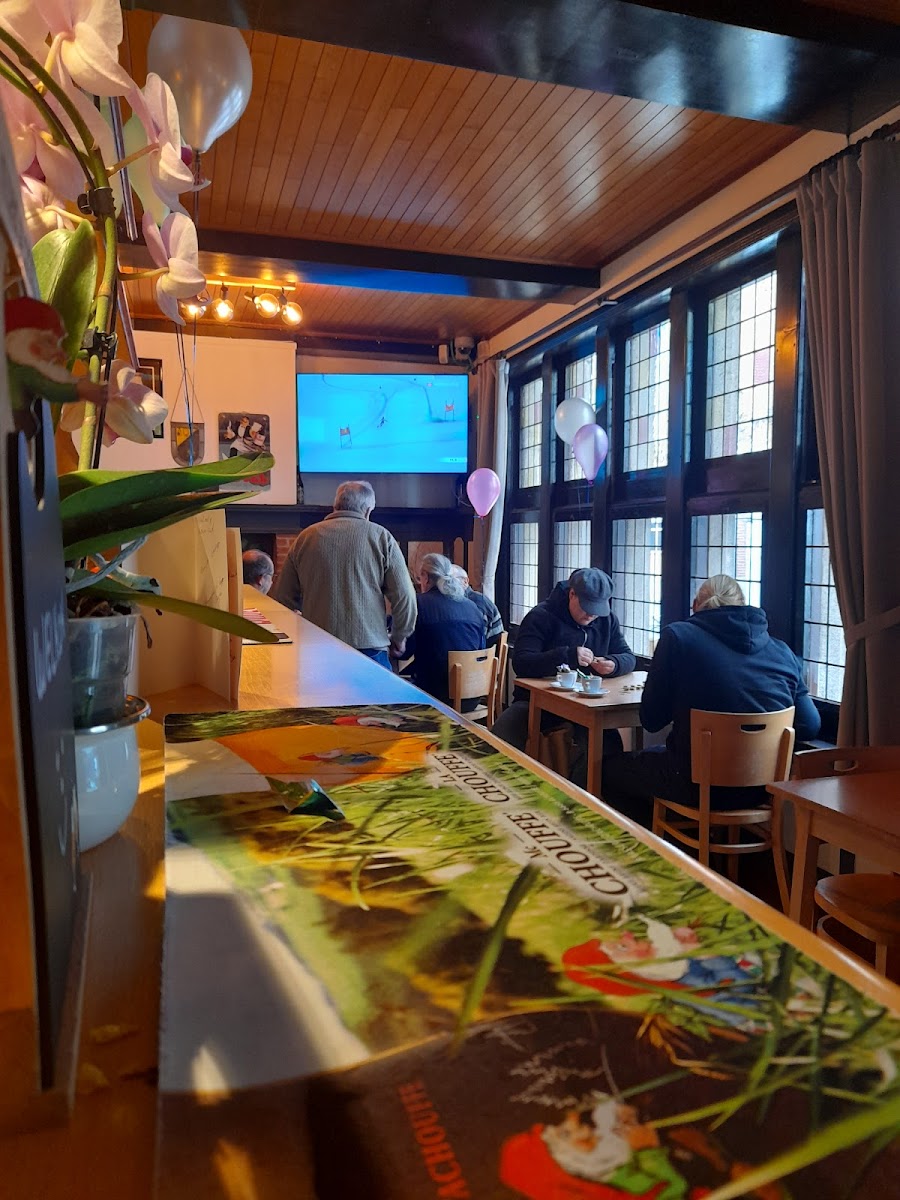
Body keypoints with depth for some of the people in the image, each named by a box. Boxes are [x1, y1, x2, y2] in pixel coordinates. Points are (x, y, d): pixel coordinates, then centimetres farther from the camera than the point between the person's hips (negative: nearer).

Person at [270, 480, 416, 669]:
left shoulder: (306, 537, 7)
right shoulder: (380, 536, -1)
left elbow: (282, 596, 11)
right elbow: (405, 597, -4)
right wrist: (399, 636, 12)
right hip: (369, 647, -3)